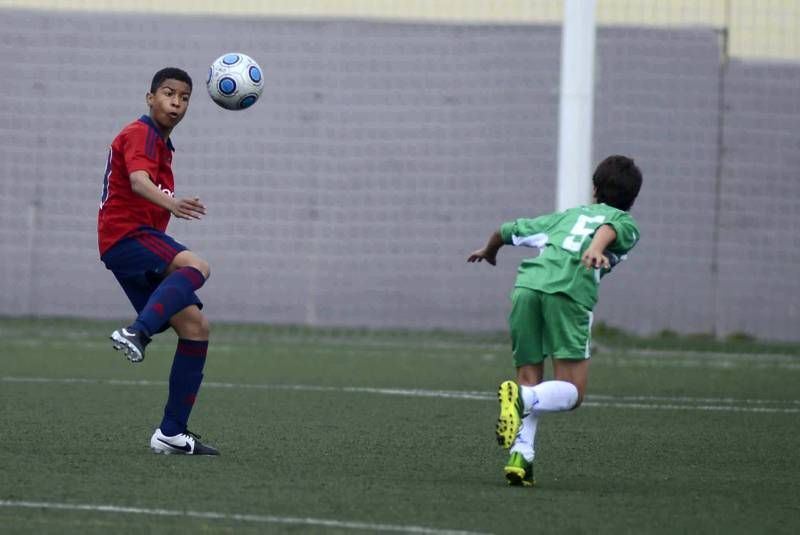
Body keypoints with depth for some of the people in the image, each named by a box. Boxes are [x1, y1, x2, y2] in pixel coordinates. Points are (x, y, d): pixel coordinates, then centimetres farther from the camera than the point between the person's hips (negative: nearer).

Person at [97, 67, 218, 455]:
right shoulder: (141, 134, -8)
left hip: (142, 240, 10)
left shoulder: (159, 141, 25)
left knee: (195, 325, 2)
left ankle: (172, 433, 1)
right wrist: (171, 203, -47)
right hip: (126, 237, -10)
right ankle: (136, 333, -52)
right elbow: (138, 180, -29)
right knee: (196, 267, -35)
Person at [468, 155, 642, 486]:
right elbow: (610, 228, -3)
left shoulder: (566, 216, 34)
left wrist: (489, 251, 62)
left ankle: (520, 454, -11)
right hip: (571, 292, -4)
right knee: (571, 392, -2)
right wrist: (596, 248, -24)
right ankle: (522, 400, -31)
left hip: (526, 285, 4)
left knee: (529, 380, 10)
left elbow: (506, 230, 42)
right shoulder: (627, 224, 22)